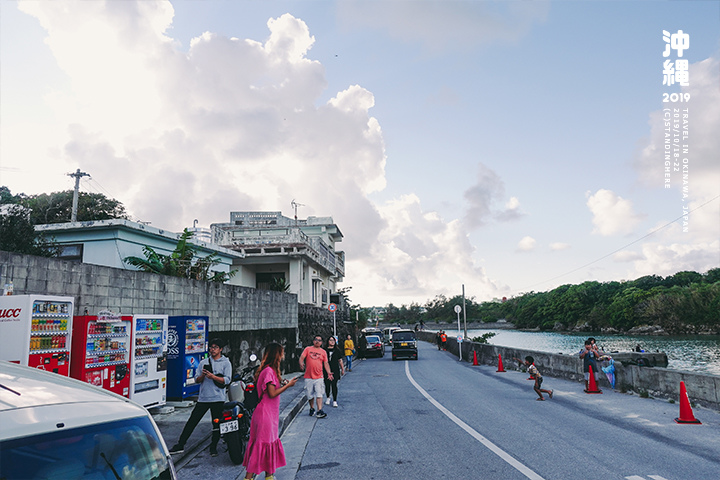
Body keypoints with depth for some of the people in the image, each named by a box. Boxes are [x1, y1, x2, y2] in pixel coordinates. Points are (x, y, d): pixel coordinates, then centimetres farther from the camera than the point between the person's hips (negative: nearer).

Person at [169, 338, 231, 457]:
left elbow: (226, 380, -7)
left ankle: (213, 447, 17)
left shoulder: (226, 363, 3)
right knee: (192, 422, 4)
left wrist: (212, 376, -17)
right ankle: (180, 445, 14)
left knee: (217, 425, 2)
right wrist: (202, 376, -12)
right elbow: (196, 380, 9)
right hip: (203, 398, 3)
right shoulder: (203, 362, 13)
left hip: (218, 399, -3)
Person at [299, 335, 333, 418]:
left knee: (319, 394, -10)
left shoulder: (323, 352, 9)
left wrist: (329, 373, -6)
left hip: (319, 377, 0)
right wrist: (301, 364, -23)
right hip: (308, 377, 0)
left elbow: (326, 363, 8)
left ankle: (319, 411, -10)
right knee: (310, 395, 9)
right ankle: (312, 409, 28)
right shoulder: (308, 349, 7)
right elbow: (302, 357, -1)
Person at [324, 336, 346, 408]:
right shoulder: (324, 350, 3)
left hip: (335, 371, 0)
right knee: (327, 385, 6)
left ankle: (334, 401, 4)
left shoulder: (337, 350, 7)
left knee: (334, 385, -4)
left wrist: (342, 369, 13)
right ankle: (328, 398, 29)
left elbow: (340, 360, 13)